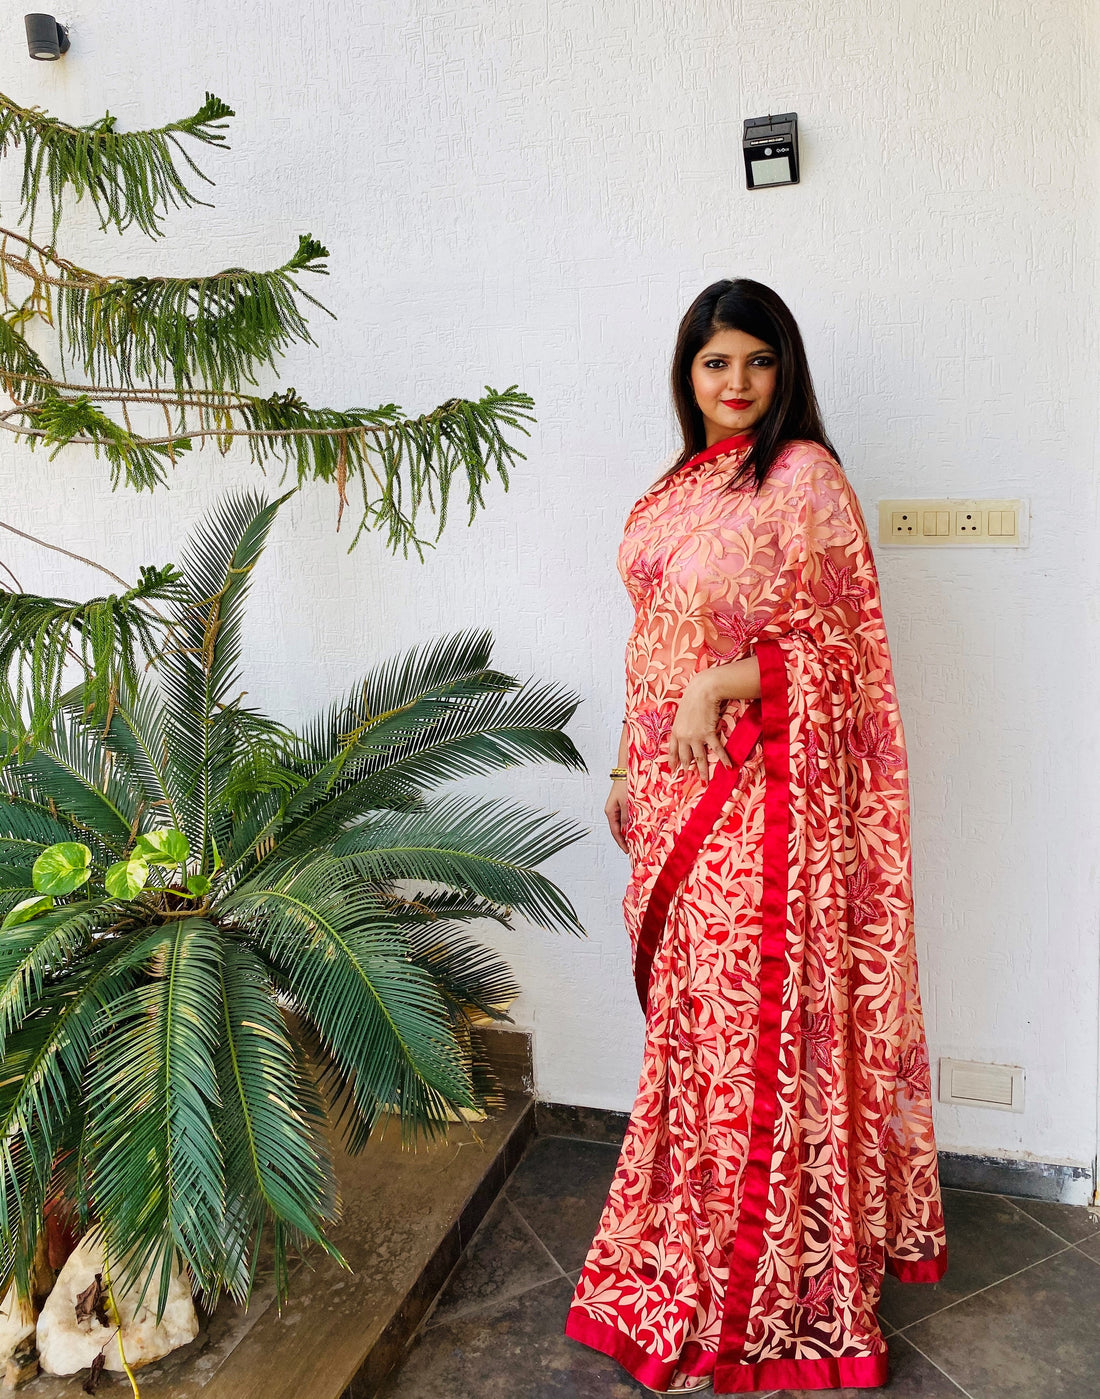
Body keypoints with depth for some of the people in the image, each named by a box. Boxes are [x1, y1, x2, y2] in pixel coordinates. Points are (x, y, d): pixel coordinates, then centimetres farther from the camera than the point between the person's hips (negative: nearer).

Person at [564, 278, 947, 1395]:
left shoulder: (804, 477, -9)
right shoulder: (678, 484, 13)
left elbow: (830, 650, -12)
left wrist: (717, 687, -26)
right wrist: (629, 771, 16)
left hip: (760, 790, -7)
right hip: (675, 787, 7)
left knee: (759, 1010, 1)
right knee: (689, 1006, 17)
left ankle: (769, 1278, 20)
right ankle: (691, 1234, 37)